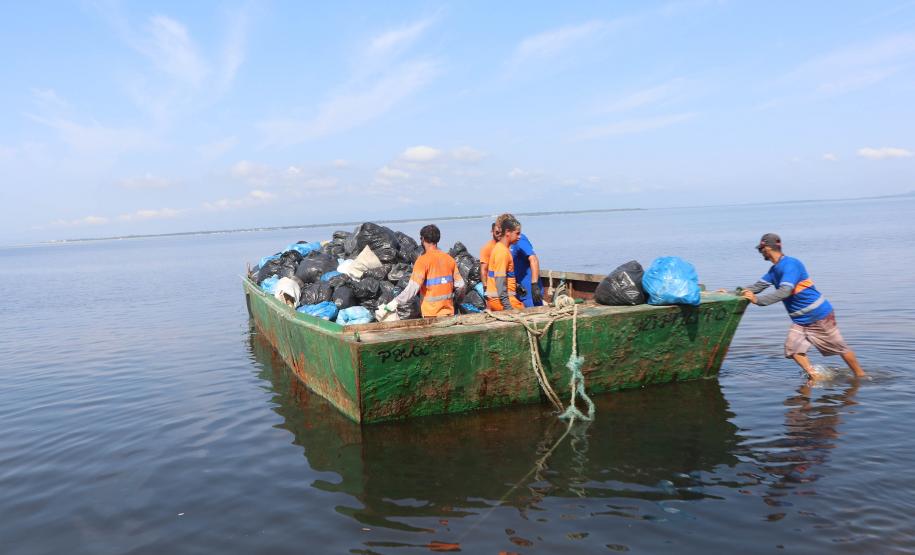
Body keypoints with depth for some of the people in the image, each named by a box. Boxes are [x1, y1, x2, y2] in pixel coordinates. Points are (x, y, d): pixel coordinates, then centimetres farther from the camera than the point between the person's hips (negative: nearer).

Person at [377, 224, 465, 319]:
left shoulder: (423, 260, -13)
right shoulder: (449, 258, 4)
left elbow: (412, 288, -22)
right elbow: (460, 285, 5)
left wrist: (389, 306, -22)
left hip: (431, 313, -5)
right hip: (449, 312, 5)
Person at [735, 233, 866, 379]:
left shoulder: (790, 264, -23)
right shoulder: (775, 269, 5)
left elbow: (784, 292, -33)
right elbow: (757, 286, 5)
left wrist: (757, 300, -37)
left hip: (818, 315, -8)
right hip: (800, 319, 8)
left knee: (840, 348, 7)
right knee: (792, 348, -7)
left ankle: (860, 375, 24)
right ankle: (815, 378, 3)